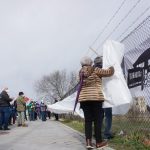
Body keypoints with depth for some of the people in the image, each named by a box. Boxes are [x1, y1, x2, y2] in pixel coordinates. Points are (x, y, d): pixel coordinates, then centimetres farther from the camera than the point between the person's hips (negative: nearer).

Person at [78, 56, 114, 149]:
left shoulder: (81, 73, 15)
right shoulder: (95, 70, 1)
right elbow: (109, 72, 3)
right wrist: (112, 67, 24)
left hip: (84, 98, 5)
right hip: (95, 98, -4)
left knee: (88, 120, 6)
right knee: (98, 120, 2)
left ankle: (88, 142, -3)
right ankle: (99, 142, 8)